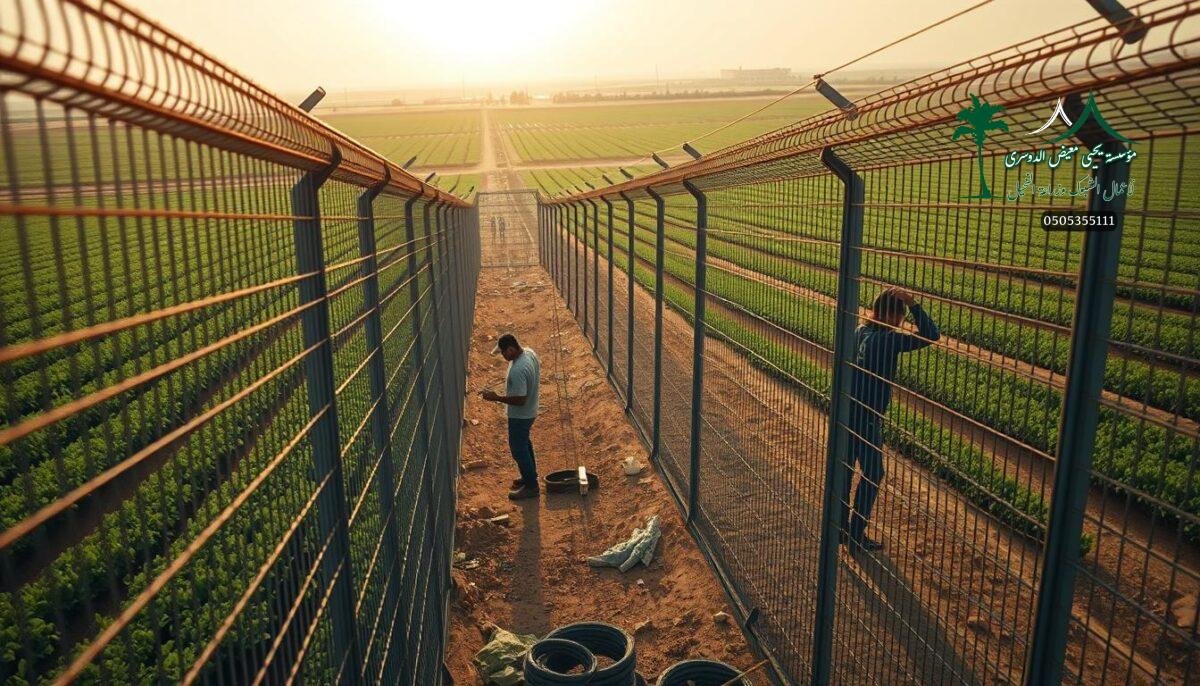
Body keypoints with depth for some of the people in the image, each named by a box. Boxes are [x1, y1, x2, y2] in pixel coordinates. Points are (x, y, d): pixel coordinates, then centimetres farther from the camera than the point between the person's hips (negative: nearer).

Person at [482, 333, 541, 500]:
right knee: (525, 443, 26)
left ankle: (531, 487, 23)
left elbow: (519, 400, -32)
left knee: (518, 450, 8)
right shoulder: (529, 352, -8)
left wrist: (496, 397, -24)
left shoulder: (518, 371, -37)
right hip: (530, 411, 10)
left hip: (520, 416, -9)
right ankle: (530, 476, 43)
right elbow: (538, 369, 12)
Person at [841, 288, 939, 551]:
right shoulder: (887, 339, -21)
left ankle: (840, 527, 30)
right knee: (872, 475, 9)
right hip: (867, 419, -8)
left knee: (844, 470, 17)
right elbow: (930, 335, -23)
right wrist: (912, 303, -26)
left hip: (847, 413, 8)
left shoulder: (859, 332, 3)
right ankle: (857, 534, 18)